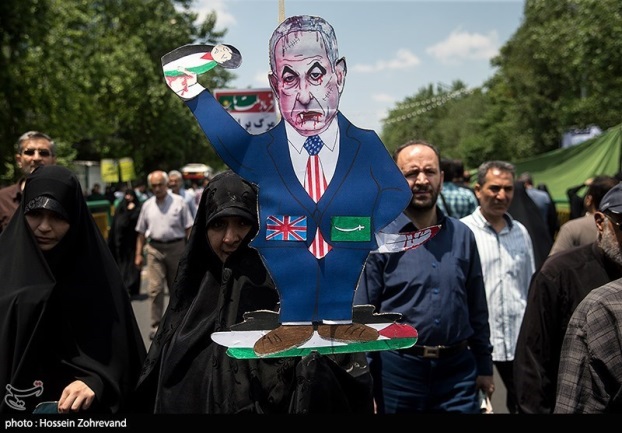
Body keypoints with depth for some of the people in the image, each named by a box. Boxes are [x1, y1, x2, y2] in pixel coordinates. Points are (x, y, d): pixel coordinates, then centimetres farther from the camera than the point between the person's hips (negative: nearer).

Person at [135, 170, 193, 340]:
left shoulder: (179, 202, 0)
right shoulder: (147, 205, 8)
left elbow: (188, 228, -1)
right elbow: (141, 232, 13)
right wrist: (138, 254, 10)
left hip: (176, 247, -1)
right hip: (154, 249, 1)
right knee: (155, 289, -9)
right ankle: (156, 326, -3)